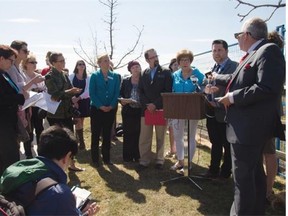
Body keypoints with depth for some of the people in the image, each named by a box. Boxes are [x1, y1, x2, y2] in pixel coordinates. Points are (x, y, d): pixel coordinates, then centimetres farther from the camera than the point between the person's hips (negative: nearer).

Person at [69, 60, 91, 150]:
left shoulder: (88, 77, 1)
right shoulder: (72, 76, 0)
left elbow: (88, 91, -5)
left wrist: (78, 98, -14)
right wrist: (73, 100, -15)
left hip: (84, 101, 2)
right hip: (74, 101, -2)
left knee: (80, 121, 9)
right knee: (78, 121, -4)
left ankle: (77, 139, 24)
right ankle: (81, 141, 2)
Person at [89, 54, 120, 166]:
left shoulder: (115, 76, 5)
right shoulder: (94, 76, -1)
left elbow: (117, 93, 2)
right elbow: (91, 93, -7)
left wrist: (111, 106, -10)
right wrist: (101, 106, -14)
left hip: (110, 109, 2)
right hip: (97, 109, -2)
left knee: (107, 134, 10)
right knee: (95, 134, 4)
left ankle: (106, 157, 20)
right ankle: (95, 158, 14)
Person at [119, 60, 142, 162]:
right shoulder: (125, 80, 7)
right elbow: (120, 94, 9)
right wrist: (122, 100, -11)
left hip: (140, 111, -1)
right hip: (128, 110, 1)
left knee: (138, 133, 3)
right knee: (127, 134, 4)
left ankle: (137, 156, 17)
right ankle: (127, 156, 15)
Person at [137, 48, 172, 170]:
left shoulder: (165, 72, 2)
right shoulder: (143, 74, 12)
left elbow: (168, 91, -6)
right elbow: (140, 92, 9)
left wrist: (155, 104, -13)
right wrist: (146, 104, -7)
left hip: (161, 109, -2)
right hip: (146, 109, 2)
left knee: (160, 137, 6)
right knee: (144, 137, 2)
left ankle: (159, 160, 17)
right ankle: (144, 160, 12)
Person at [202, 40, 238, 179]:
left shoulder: (235, 67, -11)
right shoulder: (212, 69, 14)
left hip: (225, 113, -7)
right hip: (211, 113, 7)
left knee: (227, 145, 9)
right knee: (215, 144, 18)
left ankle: (225, 173, 24)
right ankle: (213, 170, 31)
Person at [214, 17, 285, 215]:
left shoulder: (269, 50, -14)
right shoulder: (253, 55, 16)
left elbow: (267, 88, -28)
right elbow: (237, 80, 31)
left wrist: (232, 97, -19)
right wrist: (216, 78, 45)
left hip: (249, 127, -11)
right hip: (250, 126, 11)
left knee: (243, 177, -4)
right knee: (255, 173, 20)